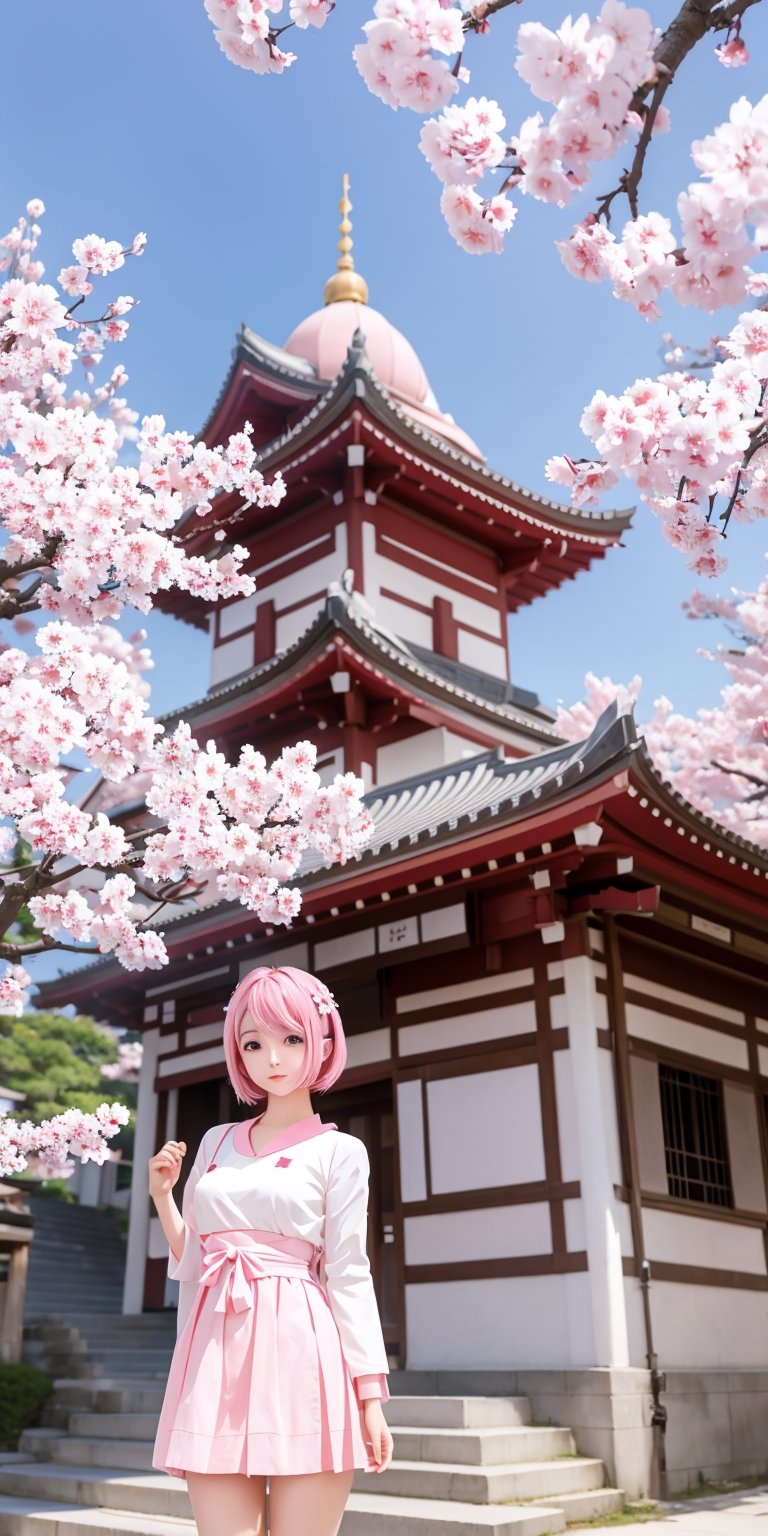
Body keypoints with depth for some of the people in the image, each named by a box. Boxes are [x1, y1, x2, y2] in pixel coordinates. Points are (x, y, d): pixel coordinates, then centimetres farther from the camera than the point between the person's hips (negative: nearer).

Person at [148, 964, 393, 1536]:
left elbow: (348, 1274, 1)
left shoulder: (338, 1152, 4)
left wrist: (370, 1396, -4)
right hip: (214, 1353, 3)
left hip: (299, 1352, -3)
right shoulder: (216, 1143, 17)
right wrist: (162, 1194, 10)